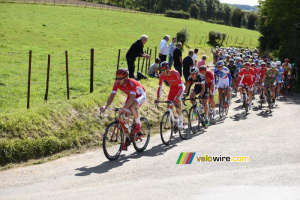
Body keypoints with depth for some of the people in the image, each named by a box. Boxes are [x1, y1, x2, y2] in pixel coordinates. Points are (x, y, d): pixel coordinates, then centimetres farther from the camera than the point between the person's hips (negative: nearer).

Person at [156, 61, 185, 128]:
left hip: (179, 88, -5)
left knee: (177, 103, -21)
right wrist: (158, 98, -25)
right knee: (169, 106, -6)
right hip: (172, 89, 5)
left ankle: (180, 121, -4)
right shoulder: (162, 75, -21)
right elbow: (160, 87, -14)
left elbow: (181, 87, -35)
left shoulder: (175, 73, -34)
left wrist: (177, 98, -45)